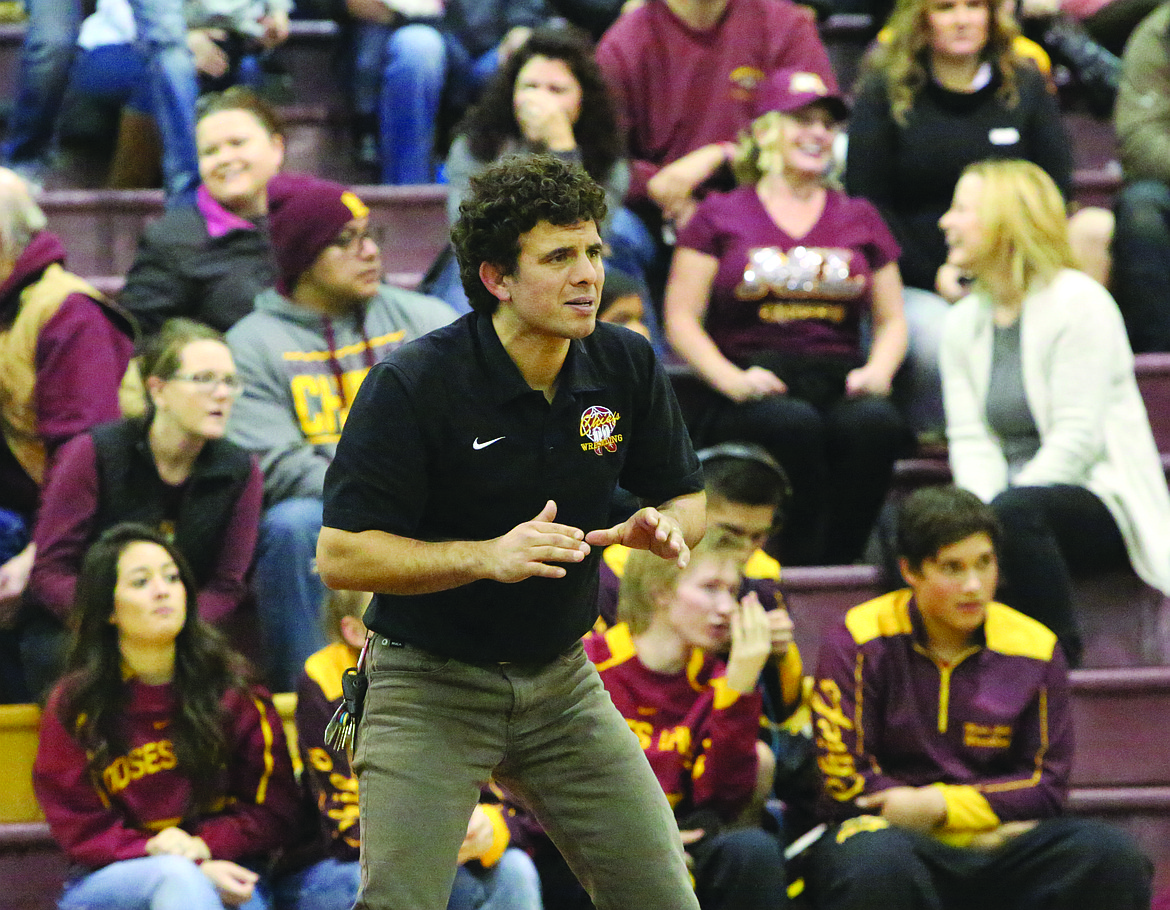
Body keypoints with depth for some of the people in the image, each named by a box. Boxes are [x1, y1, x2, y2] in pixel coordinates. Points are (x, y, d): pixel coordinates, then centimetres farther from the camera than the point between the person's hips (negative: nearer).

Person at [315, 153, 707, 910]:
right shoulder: (412, 385, -19)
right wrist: (489, 556, -31)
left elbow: (689, 499, 9)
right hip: (430, 686, -5)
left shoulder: (626, 366, -4)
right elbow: (341, 554, -19)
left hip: (563, 684, 5)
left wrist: (663, 528, -16)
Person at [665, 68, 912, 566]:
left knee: (876, 423, -35)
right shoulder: (721, 216, 15)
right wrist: (731, 379, -11)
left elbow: (891, 320, 24)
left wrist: (878, 370, 0)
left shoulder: (860, 218, 24)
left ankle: (840, 563, -31)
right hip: (753, 393, -2)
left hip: (838, 388, 2)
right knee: (793, 425, -38)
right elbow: (681, 319, 8)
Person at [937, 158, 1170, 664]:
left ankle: (1060, 656, -25)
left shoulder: (1079, 303, -7)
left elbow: (1077, 438, -15)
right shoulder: (963, 322, 14)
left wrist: (995, 514, -21)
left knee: (1016, 510, -37)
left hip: (1101, 505, -6)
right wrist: (979, 510, -16)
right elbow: (970, 440, 4)